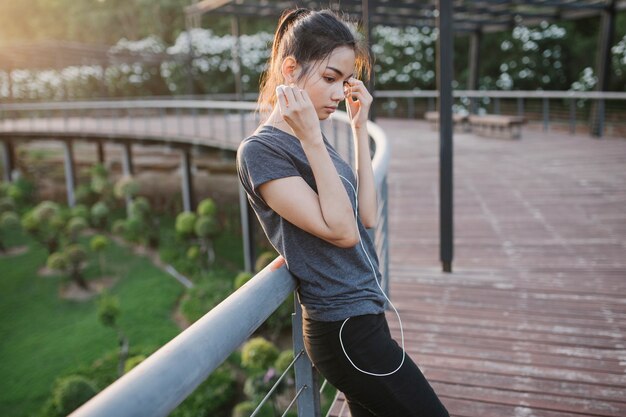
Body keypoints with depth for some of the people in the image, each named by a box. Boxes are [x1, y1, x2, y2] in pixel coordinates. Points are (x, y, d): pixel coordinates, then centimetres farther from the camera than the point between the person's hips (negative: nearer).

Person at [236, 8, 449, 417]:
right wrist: (313, 141, -23)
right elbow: (342, 231, -20)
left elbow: (366, 216, 3)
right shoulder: (261, 150, -16)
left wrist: (360, 127, 2)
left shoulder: (313, 140, 9)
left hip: (359, 317, 8)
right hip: (346, 329, -8)